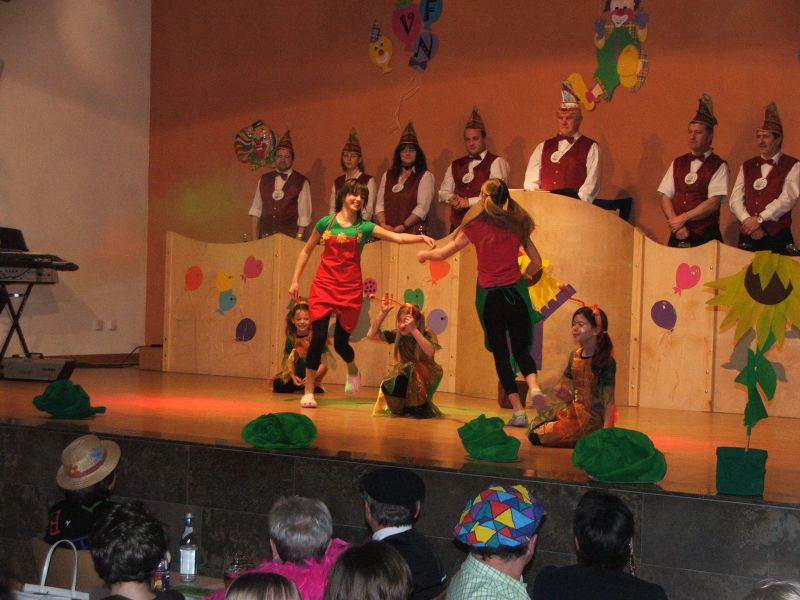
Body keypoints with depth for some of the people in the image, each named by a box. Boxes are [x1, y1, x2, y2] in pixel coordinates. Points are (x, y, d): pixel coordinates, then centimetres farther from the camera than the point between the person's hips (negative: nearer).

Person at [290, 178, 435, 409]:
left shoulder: (364, 227, 4)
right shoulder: (326, 223, 4)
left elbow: (398, 237, -6)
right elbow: (306, 251, 13)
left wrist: (422, 237, -22)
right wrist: (295, 280, 9)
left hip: (350, 290, 0)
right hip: (324, 286, 0)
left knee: (341, 342, 2)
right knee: (318, 337, -12)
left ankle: (352, 369, 38)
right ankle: (309, 391, 0)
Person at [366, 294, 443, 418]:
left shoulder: (427, 335, -17)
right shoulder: (397, 334, -5)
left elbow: (430, 352, -40)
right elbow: (371, 335, -11)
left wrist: (414, 330, -44)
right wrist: (383, 313, -18)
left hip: (424, 378, -4)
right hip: (405, 377, 4)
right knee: (387, 387, -26)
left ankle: (421, 406, -13)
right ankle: (406, 407, 5)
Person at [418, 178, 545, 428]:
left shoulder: (476, 226, -2)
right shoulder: (517, 224, 5)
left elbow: (443, 253, 5)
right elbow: (536, 262, 8)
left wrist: (424, 254, 24)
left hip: (489, 295, -2)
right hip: (515, 292, 2)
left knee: (500, 353, 7)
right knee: (521, 348, 12)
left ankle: (519, 412, 2)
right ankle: (534, 386, -19)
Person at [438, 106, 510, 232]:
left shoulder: (496, 163, 1)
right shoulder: (455, 165, 21)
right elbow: (443, 192, 20)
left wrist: (469, 202, -10)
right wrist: (452, 199, -2)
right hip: (457, 224, 5)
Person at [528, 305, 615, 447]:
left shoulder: (606, 361, -18)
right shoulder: (574, 356, 4)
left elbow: (609, 401, -21)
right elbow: (571, 397, 10)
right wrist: (563, 394, -14)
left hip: (591, 419, -8)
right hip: (574, 411, 8)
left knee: (538, 437, -11)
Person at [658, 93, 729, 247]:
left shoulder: (718, 166, -2)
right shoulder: (678, 163, 12)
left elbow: (713, 204, -11)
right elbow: (666, 197, 6)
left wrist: (683, 218, -12)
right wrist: (677, 226, -9)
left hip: (705, 237, -4)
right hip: (678, 236, 4)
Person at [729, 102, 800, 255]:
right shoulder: (747, 167, 14)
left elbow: (788, 199, -12)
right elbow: (735, 199, 4)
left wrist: (758, 219, -18)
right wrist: (748, 221, -13)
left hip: (778, 237, -4)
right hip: (747, 236, 4)